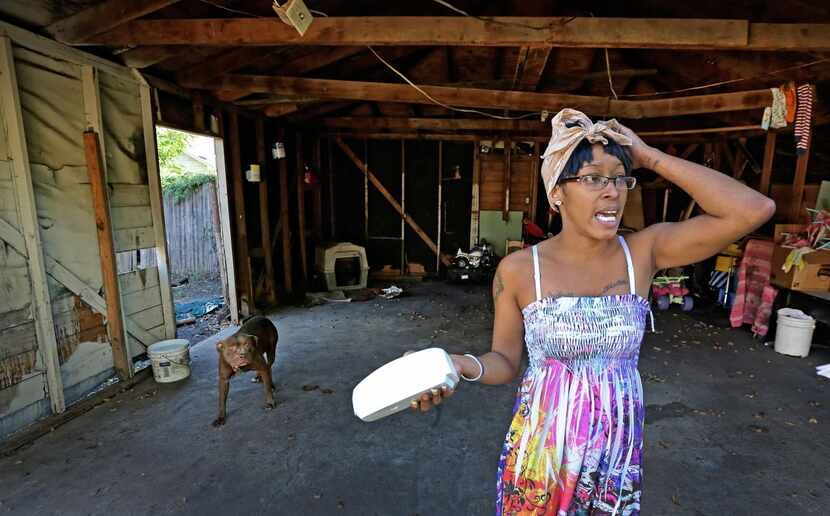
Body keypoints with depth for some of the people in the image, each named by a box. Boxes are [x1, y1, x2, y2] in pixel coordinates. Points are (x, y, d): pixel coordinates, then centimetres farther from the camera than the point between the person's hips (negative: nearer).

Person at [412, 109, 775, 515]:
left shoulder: (644, 252, -9)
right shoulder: (518, 270, -14)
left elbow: (755, 210, -19)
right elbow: (506, 361, -6)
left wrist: (651, 157, -18)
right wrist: (465, 366, -28)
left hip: (619, 454, 2)